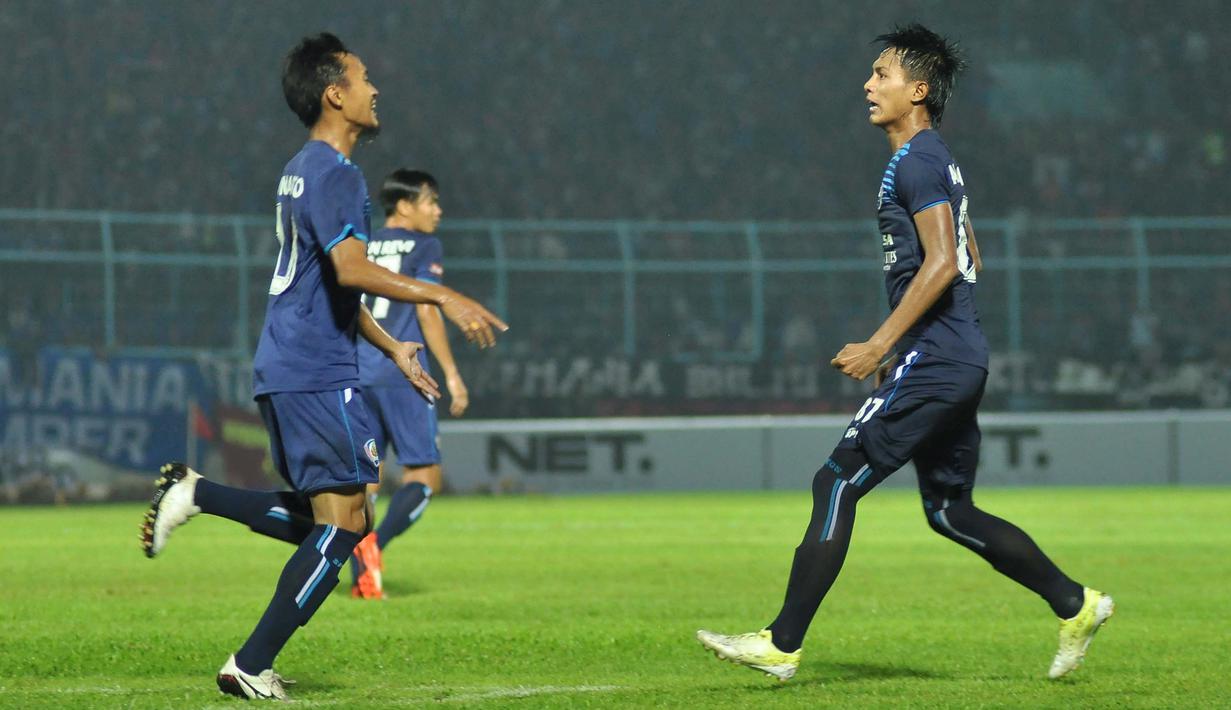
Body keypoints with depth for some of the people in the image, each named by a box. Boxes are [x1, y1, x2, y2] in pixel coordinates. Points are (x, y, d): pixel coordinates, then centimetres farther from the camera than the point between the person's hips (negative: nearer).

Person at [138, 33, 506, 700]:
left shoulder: (302, 171, 19)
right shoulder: (335, 174, -13)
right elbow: (352, 270, -27)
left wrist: (390, 346, 28)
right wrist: (445, 299, -26)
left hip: (284, 371, 10)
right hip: (316, 376, -10)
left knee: (331, 521, 14)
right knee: (343, 523, -6)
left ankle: (194, 492, 7)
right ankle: (251, 667, -5)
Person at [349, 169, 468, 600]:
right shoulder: (423, 247, 0)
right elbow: (427, 310, -9)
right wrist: (452, 374, -6)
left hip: (359, 376, 6)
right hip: (403, 374, -6)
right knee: (424, 476, -1)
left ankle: (362, 579, 0)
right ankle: (374, 543, -24)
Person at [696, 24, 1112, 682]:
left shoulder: (916, 161, -12)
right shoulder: (938, 162, 19)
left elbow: (941, 263, -21)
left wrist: (881, 344, -20)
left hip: (933, 362, -10)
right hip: (961, 361, 10)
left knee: (836, 483, -10)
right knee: (950, 511, 15)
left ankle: (783, 644, -11)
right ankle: (1075, 604, 16)